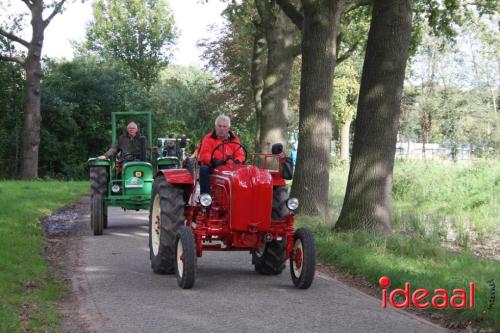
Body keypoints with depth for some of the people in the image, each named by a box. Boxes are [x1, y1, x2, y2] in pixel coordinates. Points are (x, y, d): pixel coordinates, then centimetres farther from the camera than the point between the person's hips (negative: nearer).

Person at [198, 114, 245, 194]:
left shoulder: (234, 139, 11)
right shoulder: (208, 138, 2)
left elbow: (240, 155, 4)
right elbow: (204, 154, -10)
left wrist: (236, 162, -21)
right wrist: (214, 161, -30)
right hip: (212, 167, -2)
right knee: (204, 169, -33)